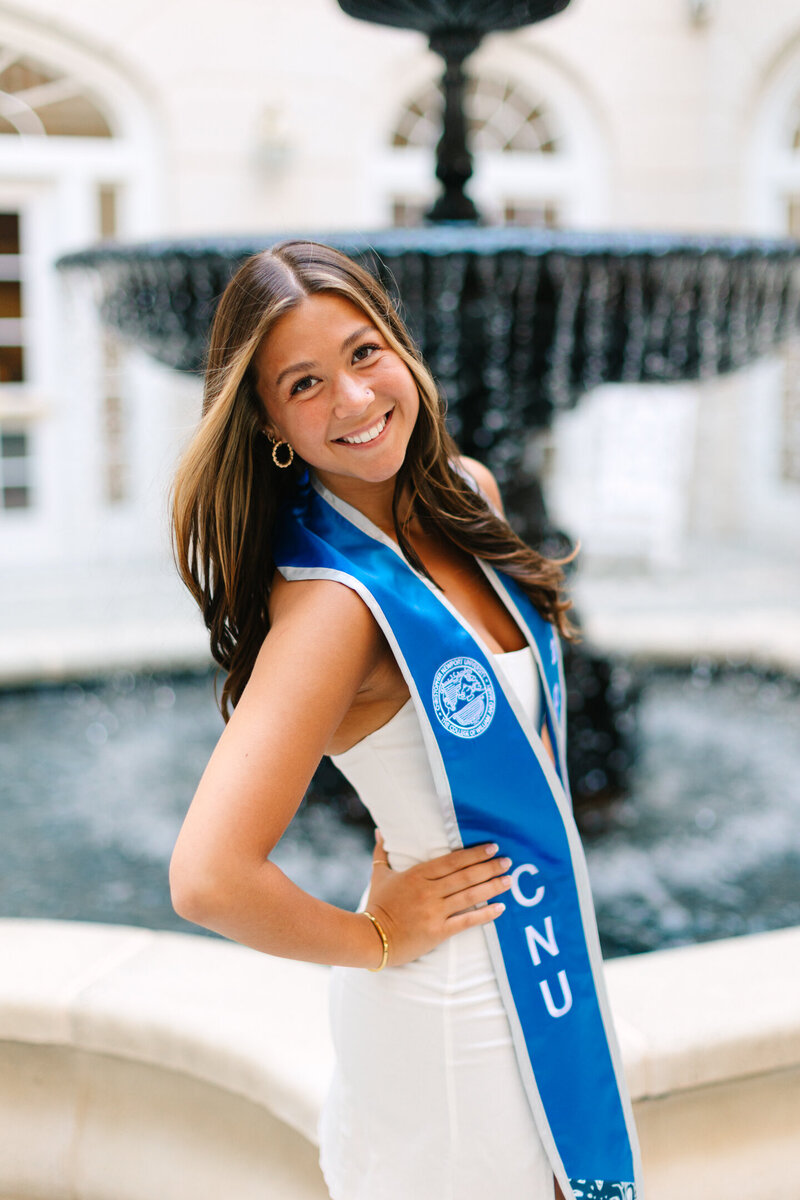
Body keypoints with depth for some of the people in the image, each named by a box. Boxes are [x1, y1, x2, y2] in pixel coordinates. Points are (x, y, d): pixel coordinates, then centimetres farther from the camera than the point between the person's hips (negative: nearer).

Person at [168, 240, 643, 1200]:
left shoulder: (466, 491, -4)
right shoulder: (331, 602, -28)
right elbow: (208, 880, -35)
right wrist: (374, 938, -18)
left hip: (538, 940, 8)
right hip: (455, 1003, -8)